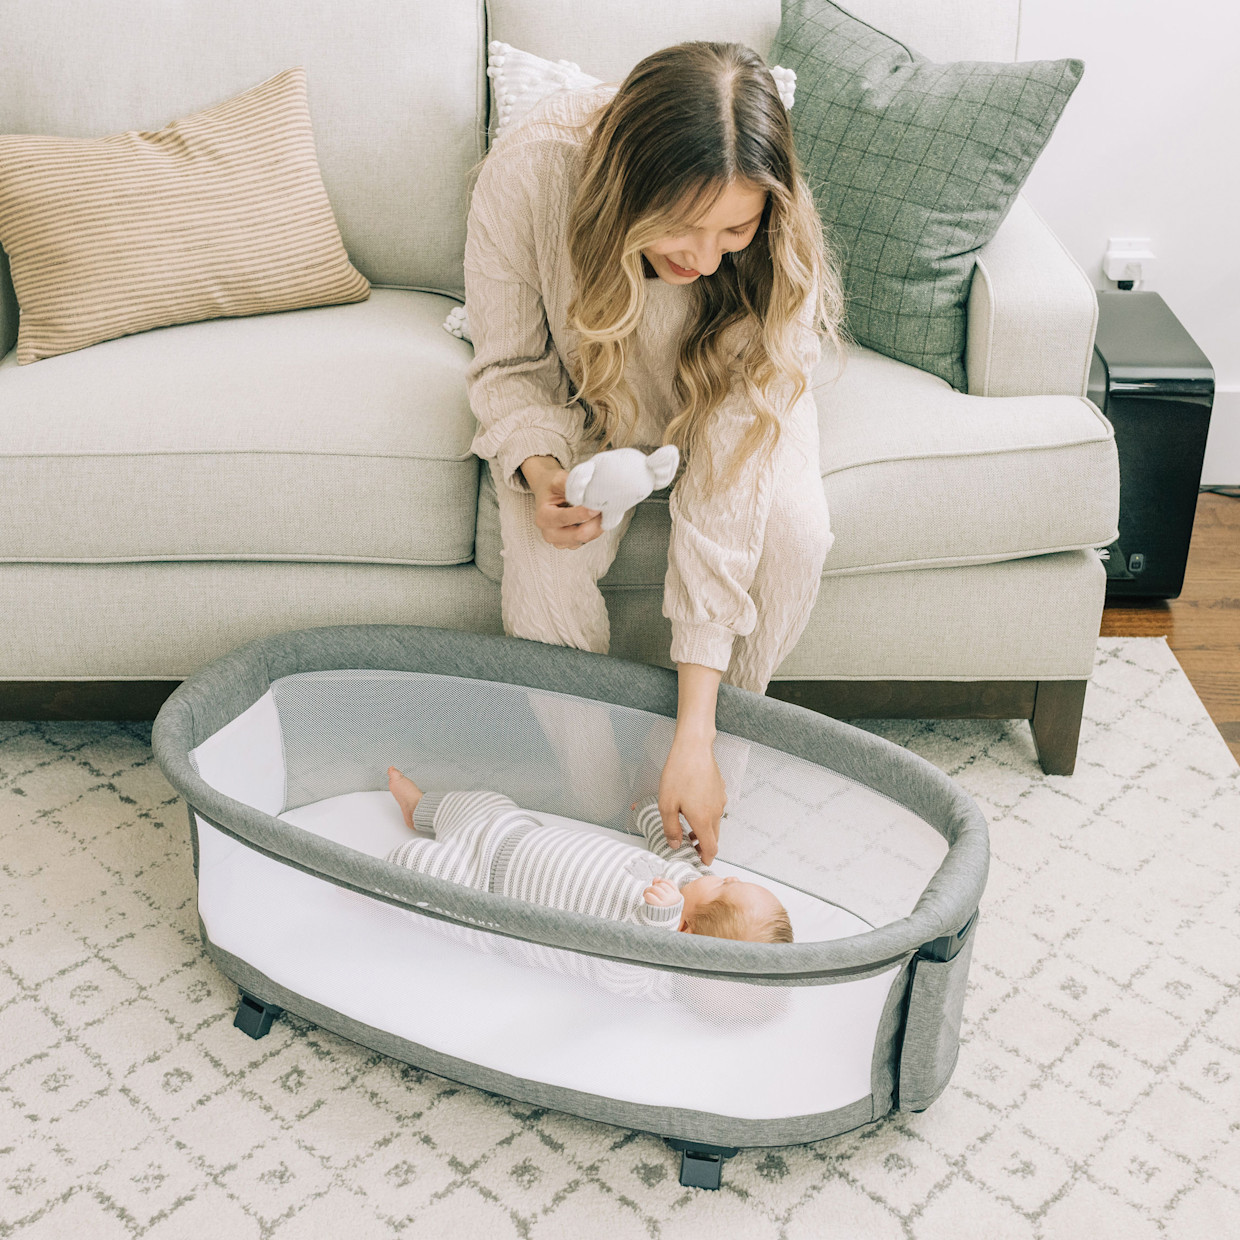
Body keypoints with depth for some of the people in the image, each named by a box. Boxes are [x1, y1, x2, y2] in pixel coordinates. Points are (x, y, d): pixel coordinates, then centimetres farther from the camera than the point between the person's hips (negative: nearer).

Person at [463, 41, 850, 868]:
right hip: (580, 398, 0)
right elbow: (510, 367, -15)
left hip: (724, 395, 0)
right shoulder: (527, 178, -35)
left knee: (794, 532, -29)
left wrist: (695, 736, -37)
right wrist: (539, 468, -40)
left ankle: (725, 740, 0)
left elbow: (726, 483, -35)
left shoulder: (775, 255, -35)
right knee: (543, 561, -28)